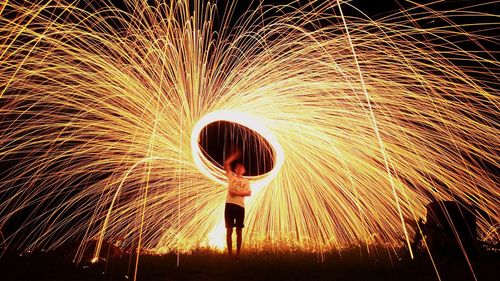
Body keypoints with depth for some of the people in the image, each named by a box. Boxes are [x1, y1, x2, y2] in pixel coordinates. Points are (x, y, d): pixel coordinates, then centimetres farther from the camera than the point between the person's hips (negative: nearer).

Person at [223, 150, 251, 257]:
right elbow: (226, 163, 6)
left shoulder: (246, 181, 11)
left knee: (239, 231, 5)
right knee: (229, 230, 2)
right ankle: (230, 254, 9)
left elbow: (249, 193, -3)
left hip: (240, 206, 0)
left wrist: (236, 193, -13)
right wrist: (234, 155, 10)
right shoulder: (231, 176, 14)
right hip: (229, 205, 1)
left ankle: (238, 254, 12)